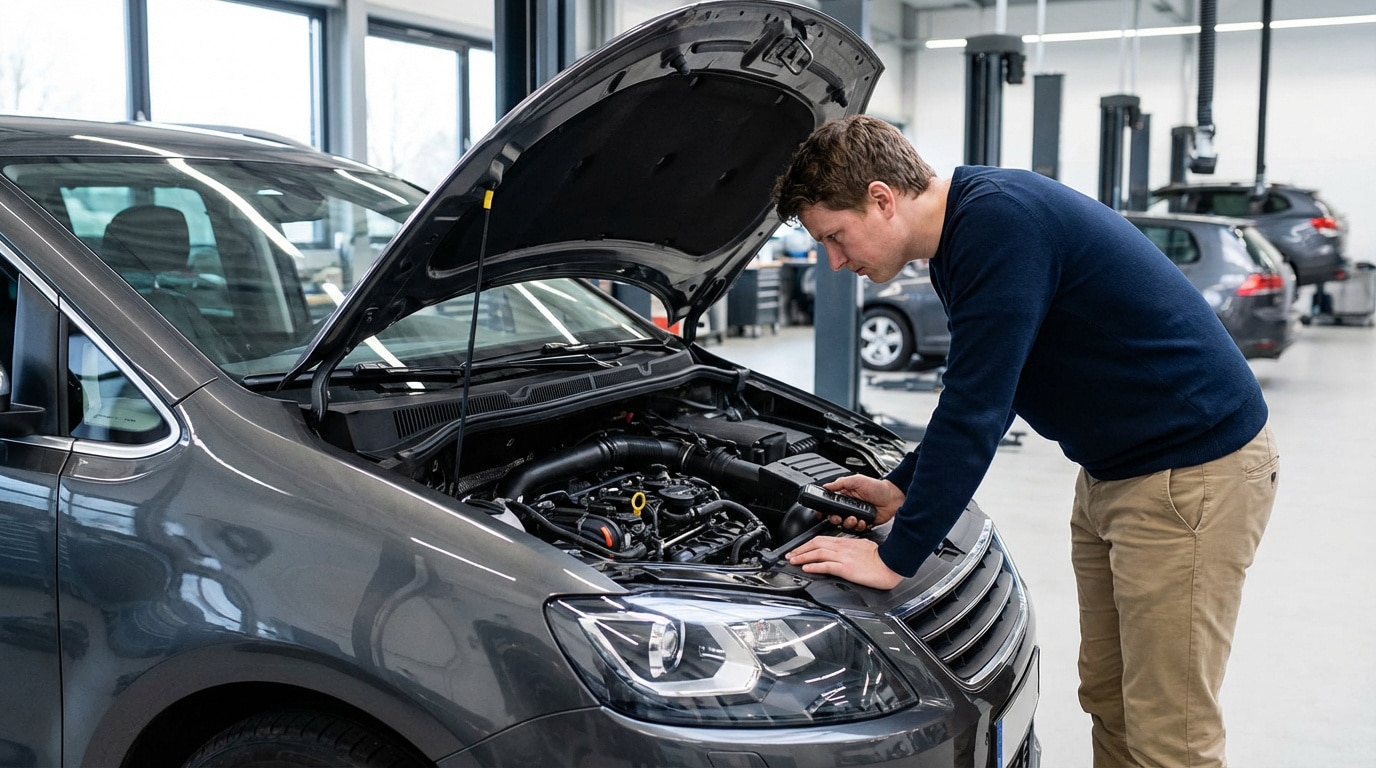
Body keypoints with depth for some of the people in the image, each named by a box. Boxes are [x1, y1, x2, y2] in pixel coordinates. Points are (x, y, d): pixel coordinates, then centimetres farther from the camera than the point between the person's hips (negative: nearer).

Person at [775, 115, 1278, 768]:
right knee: (1107, 702, 17)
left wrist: (895, 557, -19)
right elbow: (982, 391, 20)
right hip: (1111, 470, 10)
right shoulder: (964, 234, 7)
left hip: (1192, 471, -10)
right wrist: (903, 486, 18)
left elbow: (974, 411, -26)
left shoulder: (998, 221, -24)